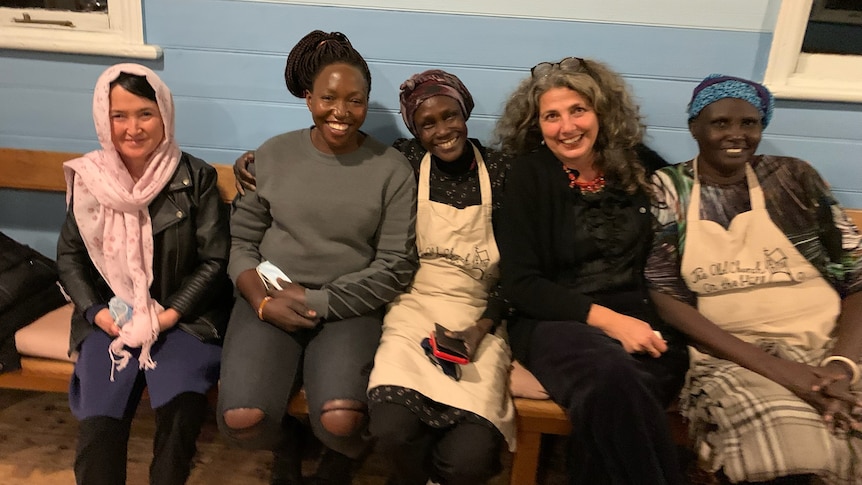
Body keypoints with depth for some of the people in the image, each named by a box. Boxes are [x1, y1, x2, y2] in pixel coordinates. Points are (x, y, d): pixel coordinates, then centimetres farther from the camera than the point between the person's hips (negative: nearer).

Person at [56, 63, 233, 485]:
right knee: (98, 421, -20)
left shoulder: (195, 177, -5)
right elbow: (69, 256, 10)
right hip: (112, 317, 2)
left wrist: (171, 314, -13)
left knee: (181, 406, -27)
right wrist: (95, 311, -5)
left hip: (183, 316, -2)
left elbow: (214, 260, -5)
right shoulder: (88, 178, 3)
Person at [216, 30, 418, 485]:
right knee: (241, 419, -21)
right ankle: (285, 445, 19)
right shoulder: (272, 155, 4)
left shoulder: (391, 169, -3)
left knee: (340, 422, -25)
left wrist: (317, 301, -12)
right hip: (270, 300, 2)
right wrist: (262, 300, -12)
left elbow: (395, 267, -5)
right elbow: (241, 242, 6)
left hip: (348, 308, -1)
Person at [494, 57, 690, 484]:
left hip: (639, 320, 2)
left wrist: (633, 320, -6)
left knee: (612, 399, -32)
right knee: (614, 381, -34)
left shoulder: (639, 168, 8)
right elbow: (520, 284, -6)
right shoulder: (529, 175, 0)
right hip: (555, 321, -2)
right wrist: (604, 318, -16)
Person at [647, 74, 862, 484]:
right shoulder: (667, 189, 4)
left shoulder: (794, 178, 9)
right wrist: (774, 368, -15)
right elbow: (664, 296, -5)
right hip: (731, 356, -2)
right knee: (787, 441, -32)